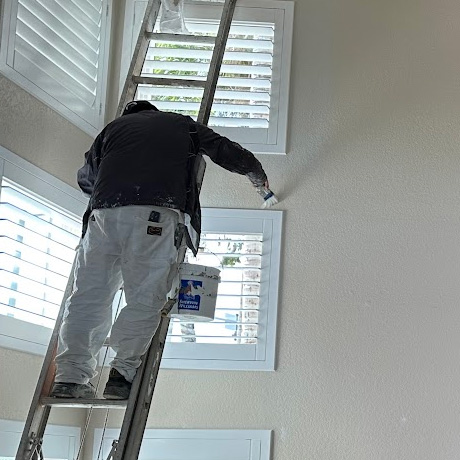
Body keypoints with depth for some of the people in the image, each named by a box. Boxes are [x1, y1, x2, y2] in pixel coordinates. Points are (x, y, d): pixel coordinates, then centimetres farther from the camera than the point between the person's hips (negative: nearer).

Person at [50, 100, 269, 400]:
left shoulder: (115, 127, 31)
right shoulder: (183, 125, 28)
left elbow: (86, 178, 36)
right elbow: (230, 153, 31)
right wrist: (258, 177, 49)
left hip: (104, 210, 3)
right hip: (155, 212, -2)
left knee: (90, 295, 2)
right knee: (145, 298, -4)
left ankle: (70, 377, -6)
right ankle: (123, 373, -14)